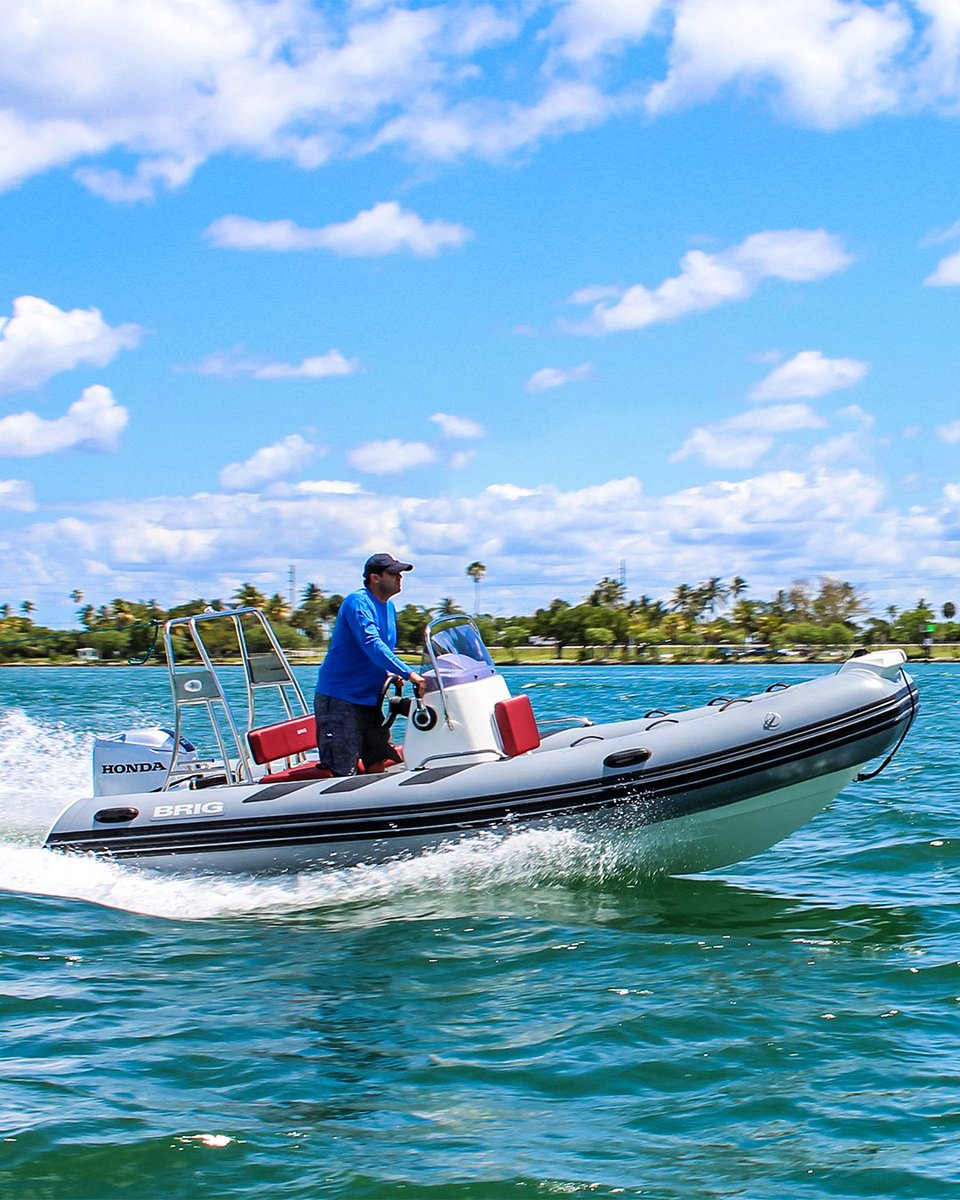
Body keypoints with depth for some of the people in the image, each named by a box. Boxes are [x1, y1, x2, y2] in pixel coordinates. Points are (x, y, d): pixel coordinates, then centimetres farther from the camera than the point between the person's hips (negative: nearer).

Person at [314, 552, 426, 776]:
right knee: (341, 774, -12)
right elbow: (371, 645, -29)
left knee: (381, 767, 7)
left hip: (369, 700, 9)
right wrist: (408, 673, -34)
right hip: (339, 700, -9)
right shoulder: (358, 603, -15)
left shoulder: (389, 607, 13)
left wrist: (389, 673, 4)